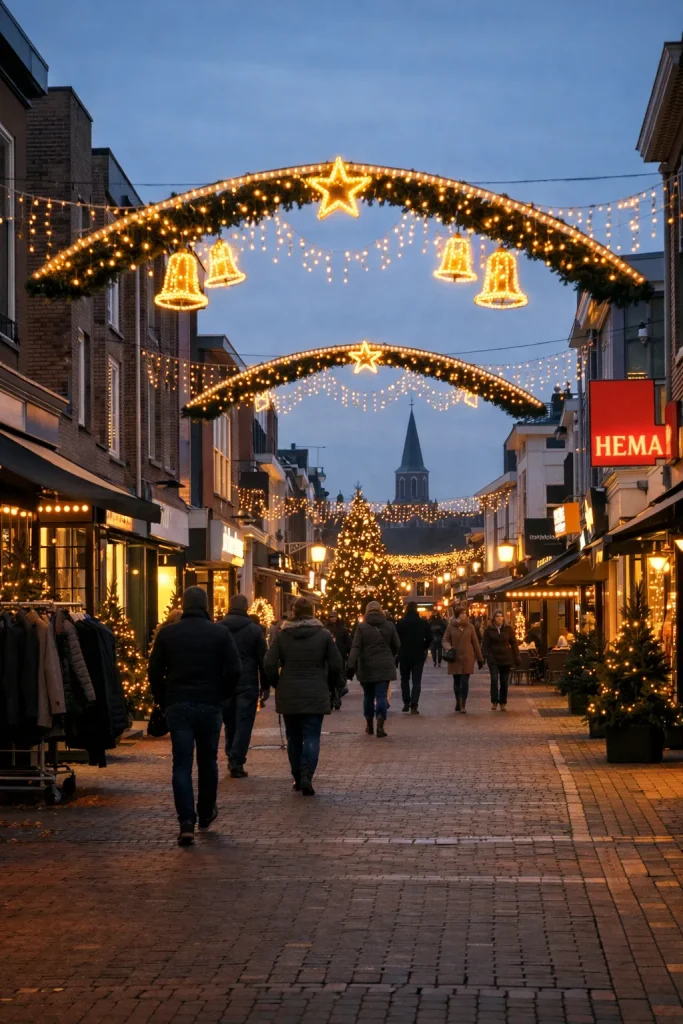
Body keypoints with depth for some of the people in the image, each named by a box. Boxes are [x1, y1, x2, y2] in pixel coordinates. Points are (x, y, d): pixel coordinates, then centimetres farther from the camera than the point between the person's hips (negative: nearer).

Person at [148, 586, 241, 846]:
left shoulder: (167, 633, 0)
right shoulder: (220, 633, -3)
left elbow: (154, 671, 1)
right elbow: (233, 671, -6)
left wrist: (163, 700, 12)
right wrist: (222, 695, 10)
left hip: (177, 706, 0)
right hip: (210, 706, 0)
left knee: (182, 764, -1)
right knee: (208, 761, 17)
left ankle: (186, 823, -13)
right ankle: (206, 814, 32)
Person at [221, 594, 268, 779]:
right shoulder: (254, 629, -3)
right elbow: (262, 659, -2)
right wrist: (265, 686, 4)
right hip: (247, 683, -3)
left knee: (229, 722, 17)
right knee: (243, 724, 0)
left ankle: (231, 758, 21)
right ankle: (237, 763, -6)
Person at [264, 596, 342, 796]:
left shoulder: (281, 635, 0)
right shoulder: (323, 635, -1)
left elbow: (269, 664, -5)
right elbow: (336, 665, -1)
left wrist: (278, 685, 11)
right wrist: (330, 687, 14)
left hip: (288, 695, 2)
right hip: (316, 695, -1)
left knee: (294, 737, 13)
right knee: (312, 737, -1)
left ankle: (297, 777, 18)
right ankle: (306, 776, -18)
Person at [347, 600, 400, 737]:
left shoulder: (361, 627, -3)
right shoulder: (389, 625, 1)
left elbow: (355, 648, -11)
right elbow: (397, 645, 10)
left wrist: (351, 665, -15)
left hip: (366, 667, 0)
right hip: (384, 667, 0)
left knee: (368, 696, 14)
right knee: (381, 695, -2)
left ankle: (369, 725, 23)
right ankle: (380, 724, -18)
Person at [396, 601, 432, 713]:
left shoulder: (400, 623, -7)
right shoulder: (423, 623, -3)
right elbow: (429, 638, -3)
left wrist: (399, 651, 7)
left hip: (404, 655, 0)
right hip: (419, 655, 0)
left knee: (405, 679, 17)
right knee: (416, 681, 3)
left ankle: (406, 703, 12)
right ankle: (414, 705, -8)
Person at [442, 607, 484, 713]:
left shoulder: (470, 627, 2)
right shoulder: (450, 627, -1)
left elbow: (475, 643, 6)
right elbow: (445, 640, 3)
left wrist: (480, 659, 7)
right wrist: (448, 648, -20)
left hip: (467, 658, 0)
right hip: (455, 658, 0)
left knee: (465, 682, -8)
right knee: (456, 681, 9)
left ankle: (463, 705, -6)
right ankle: (458, 702, 25)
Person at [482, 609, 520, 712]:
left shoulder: (508, 629, 4)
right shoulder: (488, 630, 1)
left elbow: (514, 644, 6)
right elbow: (485, 644, 0)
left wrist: (516, 657, 1)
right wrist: (486, 656, -12)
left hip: (506, 658, 2)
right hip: (493, 658, -1)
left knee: (504, 682, 5)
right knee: (494, 679, -13)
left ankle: (503, 703, 13)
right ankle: (494, 702, -2)